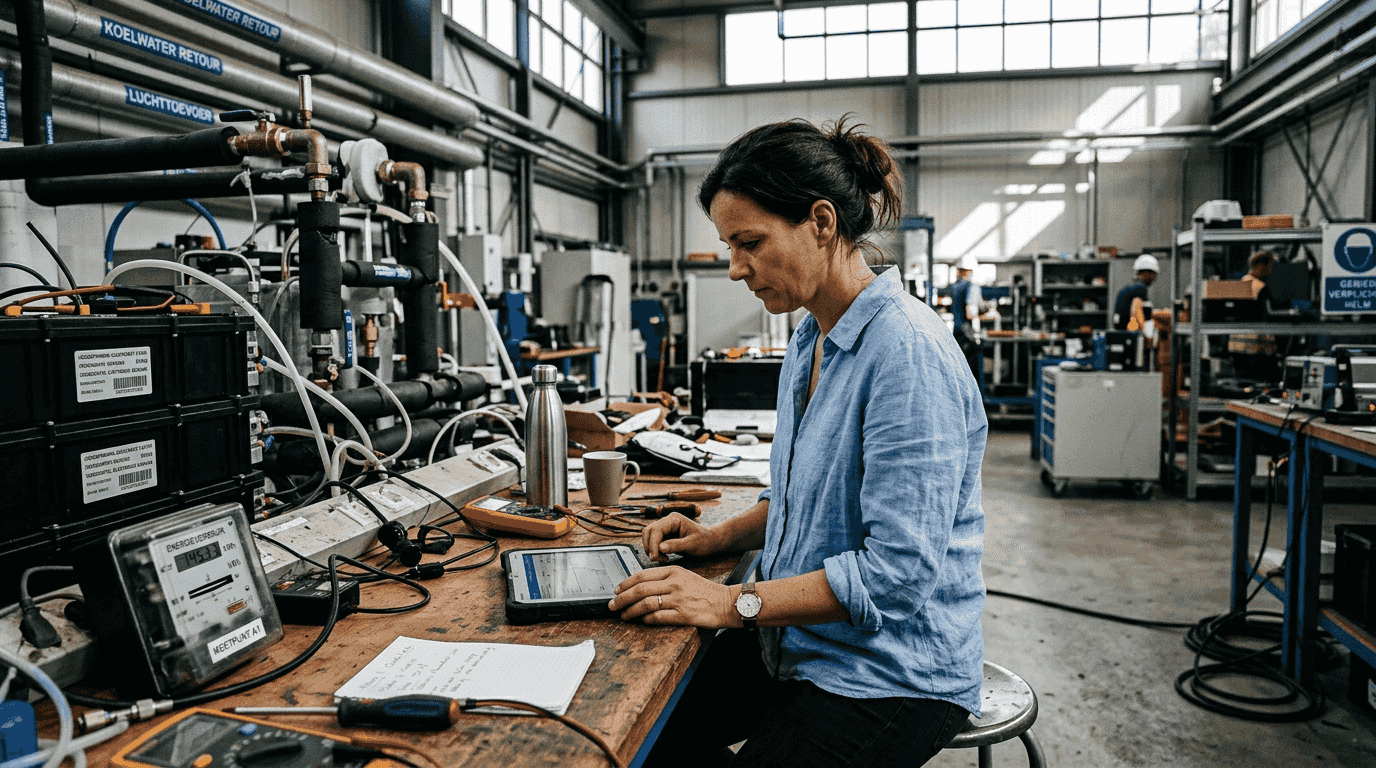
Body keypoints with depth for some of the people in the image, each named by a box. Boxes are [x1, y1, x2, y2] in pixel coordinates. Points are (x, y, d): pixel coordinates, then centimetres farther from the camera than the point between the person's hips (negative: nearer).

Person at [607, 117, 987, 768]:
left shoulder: (908, 353, -24)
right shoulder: (811, 341, 7)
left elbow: (898, 568, -27)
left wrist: (735, 603, -22)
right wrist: (722, 536, 3)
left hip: (895, 673, -8)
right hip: (798, 640, 8)